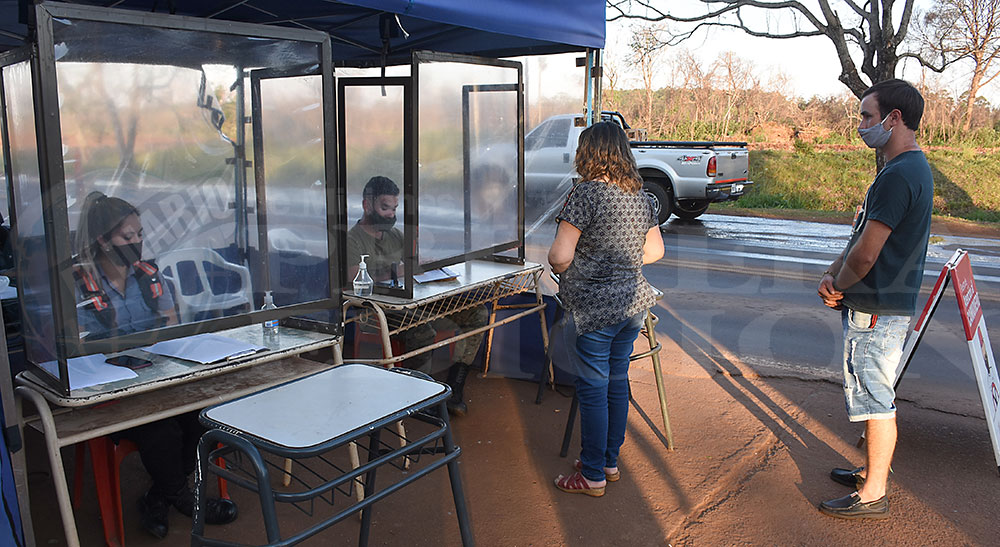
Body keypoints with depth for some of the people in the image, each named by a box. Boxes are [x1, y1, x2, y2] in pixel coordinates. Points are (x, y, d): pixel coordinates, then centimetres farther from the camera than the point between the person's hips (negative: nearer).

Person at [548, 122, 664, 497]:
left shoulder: (586, 193, -16)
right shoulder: (639, 195, 6)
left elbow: (560, 256, -20)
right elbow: (655, 251, 15)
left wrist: (558, 266, 1)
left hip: (595, 308, -7)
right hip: (633, 301, 8)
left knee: (593, 390, 4)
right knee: (617, 382, 18)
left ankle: (592, 476, 16)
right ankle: (610, 462, 32)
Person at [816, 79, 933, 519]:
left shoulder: (899, 176, -22)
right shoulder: (911, 167, 13)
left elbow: (865, 255, -23)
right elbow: (863, 238, 15)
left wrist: (839, 288, -4)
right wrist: (832, 274, 2)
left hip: (875, 312, -10)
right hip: (885, 306, 10)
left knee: (874, 399, 0)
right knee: (875, 397, 20)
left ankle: (873, 495, 12)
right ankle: (873, 472, 35)